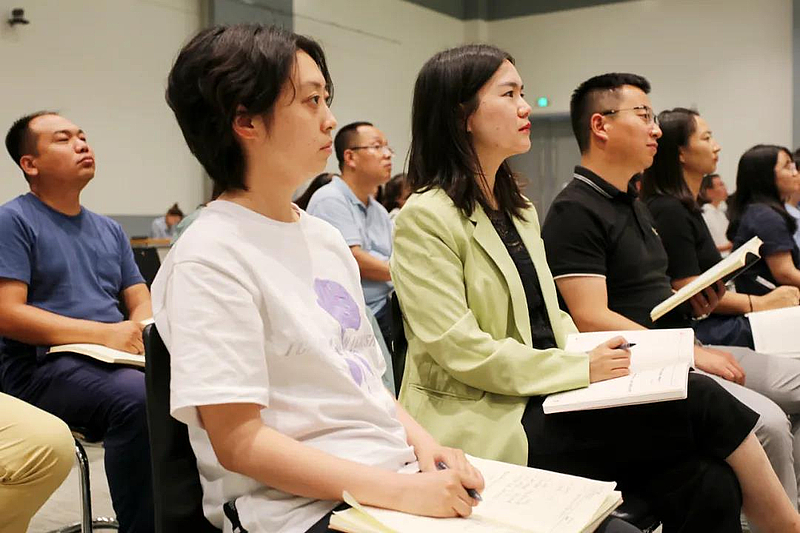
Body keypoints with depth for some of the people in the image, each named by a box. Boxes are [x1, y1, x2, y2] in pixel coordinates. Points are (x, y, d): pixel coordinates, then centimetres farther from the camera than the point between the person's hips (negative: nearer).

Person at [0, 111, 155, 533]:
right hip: (41, 367, -6)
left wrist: (140, 330, -9)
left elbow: (140, 301, 17)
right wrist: (105, 333, -18)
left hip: (116, 360, 6)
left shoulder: (108, 229, 19)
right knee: (139, 398, -35)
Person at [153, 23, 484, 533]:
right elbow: (238, 442, -16)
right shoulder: (209, 257, -12)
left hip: (399, 475, 7)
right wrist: (400, 491, -20)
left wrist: (422, 442, -2)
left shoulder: (326, 237, 11)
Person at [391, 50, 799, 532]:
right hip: (489, 421, -7)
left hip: (547, 399, 7)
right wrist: (583, 369, -13)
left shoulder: (520, 209, 17)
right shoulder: (426, 217, -10)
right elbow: (460, 350, -16)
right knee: (698, 400, -16)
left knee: (708, 485, -16)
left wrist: (595, 358, -2)